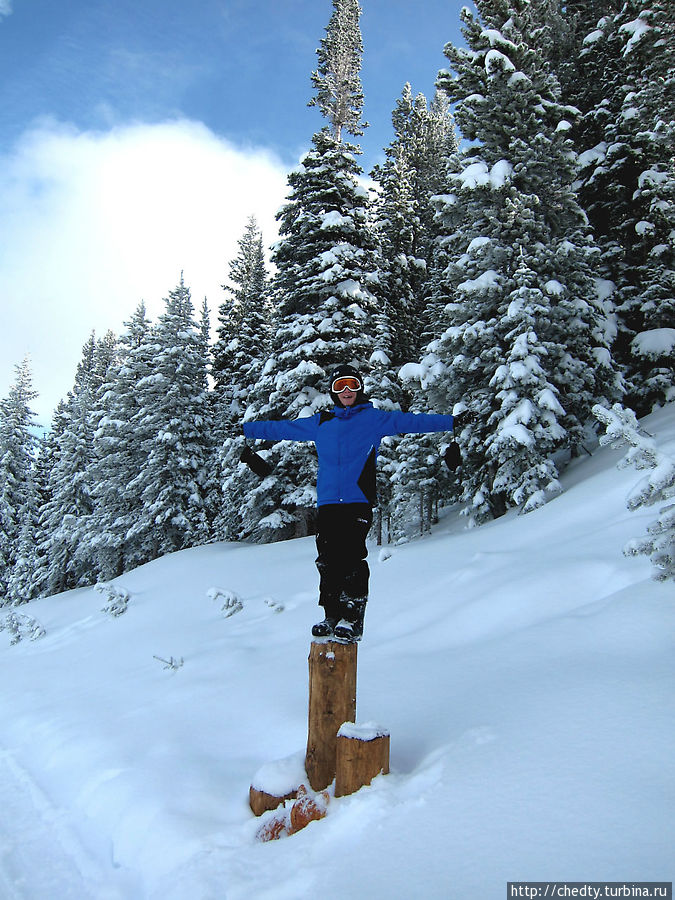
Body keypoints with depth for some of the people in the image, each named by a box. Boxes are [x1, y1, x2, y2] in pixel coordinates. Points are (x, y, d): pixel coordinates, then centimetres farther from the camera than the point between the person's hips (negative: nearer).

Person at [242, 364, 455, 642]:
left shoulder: (375, 418, 9)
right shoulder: (320, 422, 18)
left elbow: (411, 421, 2)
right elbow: (281, 428, 24)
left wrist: (452, 421, -7)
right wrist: (242, 428, 26)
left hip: (358, 502, -4)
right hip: (328, 502, 4)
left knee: (352, 559, -10)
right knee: (328, 562, 4)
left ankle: (352, 620, -1)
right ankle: (331, 617, 16)